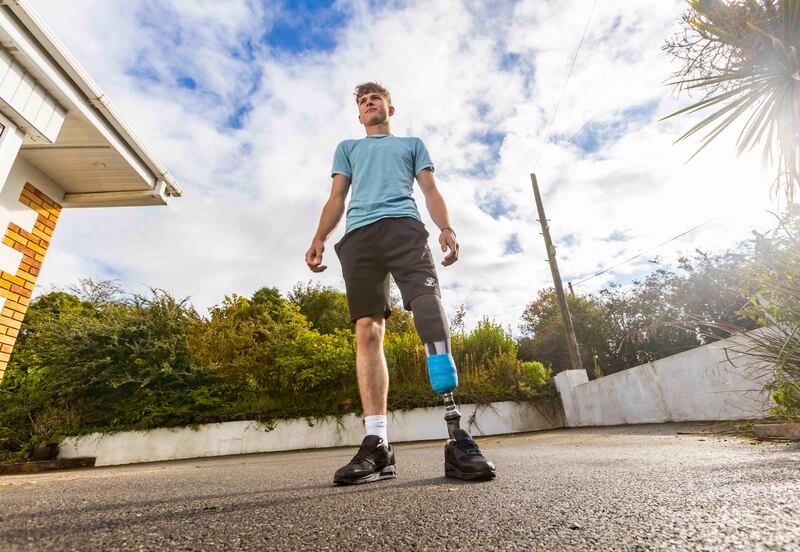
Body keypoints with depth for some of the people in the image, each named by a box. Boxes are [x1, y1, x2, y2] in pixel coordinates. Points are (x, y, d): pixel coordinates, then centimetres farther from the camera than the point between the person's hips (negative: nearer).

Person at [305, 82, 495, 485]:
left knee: (430, 312, -23)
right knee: (367, 331, -12)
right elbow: (336, 198, 23)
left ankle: (456, 439, -23)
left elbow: (430, 191, 19)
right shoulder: (347, 148, 37)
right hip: (358, 236, 2)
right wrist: (319, 238, 4)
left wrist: (446, 228, -3)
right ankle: (376, 444, -12)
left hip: (404, 226, -1)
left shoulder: (412, 143, 34)